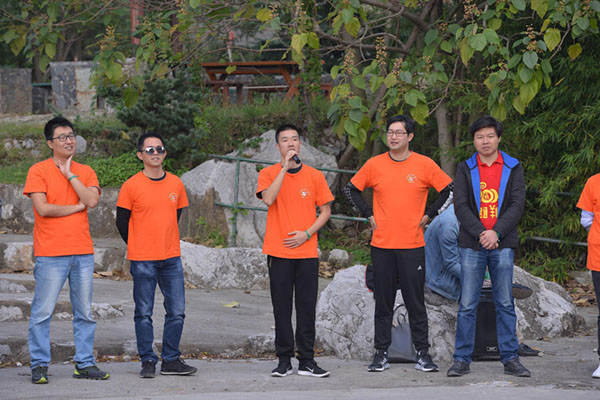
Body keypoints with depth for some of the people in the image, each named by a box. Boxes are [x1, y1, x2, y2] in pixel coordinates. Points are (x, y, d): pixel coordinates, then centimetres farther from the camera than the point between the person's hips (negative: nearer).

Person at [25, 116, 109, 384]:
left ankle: (85, 364, 15)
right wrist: (76, 207, -4)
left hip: (83, 252, 4)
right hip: (50, 254, -4)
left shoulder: (85, 172, 11)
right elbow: (42, 208, -12)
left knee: (84, 313, 8)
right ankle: (39, 365, 5)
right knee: (43, 312, -3)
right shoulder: (38, 171, -1)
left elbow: (92, 201, -6)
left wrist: (69, 173, -6)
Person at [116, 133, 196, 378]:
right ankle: (148, 361, 9)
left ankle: (171, 360, 13)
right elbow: (122, 222, 1)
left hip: (171, 258, 4)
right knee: (144, 313, 1)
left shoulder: (176, 184, 6)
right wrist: (138, 249, 6)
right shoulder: (131, 186, -5)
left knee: (177, 311, 3)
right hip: (142, 261, -4)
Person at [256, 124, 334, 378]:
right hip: (279, 252, -1)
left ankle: (307, 361, 8)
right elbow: (268, 199, -17)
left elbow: (325, 211, 9)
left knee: (307, 307, 2)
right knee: (281, 308, 1)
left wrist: (307, 233, -6)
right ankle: (284, 361, 8)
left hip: (307, 252, 1)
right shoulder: (268, 174, 2)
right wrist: (285, 168, -18)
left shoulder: (314, 176, 6)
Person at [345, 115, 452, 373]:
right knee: (383, 302, 5)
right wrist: (369, 215, 7)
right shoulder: (375, 165, 4)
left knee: (416, 302, 0)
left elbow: (449, 189, 7)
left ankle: (422, 354, 7)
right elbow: (351, 189, 15)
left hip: (412, 245, -1)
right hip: (381, 245, 2)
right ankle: (381, 354, 10)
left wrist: (428, 215, 2)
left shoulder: (424, 165, 0)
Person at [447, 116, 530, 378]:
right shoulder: (465, 169, 6)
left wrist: (497, 232, -15)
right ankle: (462, 359, 4)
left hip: (502, 245, 0)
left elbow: (517, 204, -2)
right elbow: (460, 206, -3)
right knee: (467, 305, -1)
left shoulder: (513, 168, 7)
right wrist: (480, 234, -16)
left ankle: (510, 359, 9)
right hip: (471, 246, 0)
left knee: (505, 304, 4)